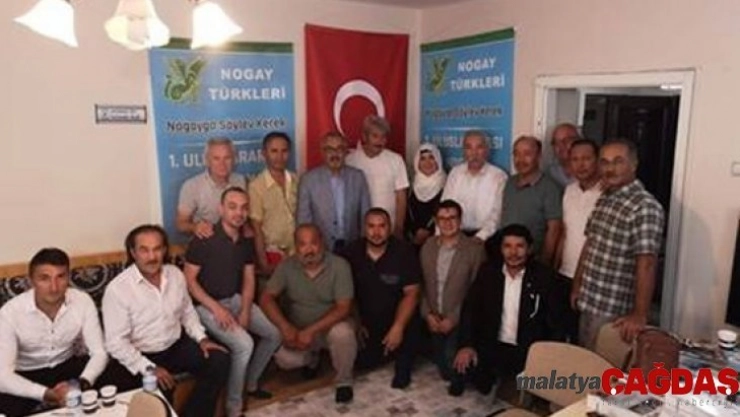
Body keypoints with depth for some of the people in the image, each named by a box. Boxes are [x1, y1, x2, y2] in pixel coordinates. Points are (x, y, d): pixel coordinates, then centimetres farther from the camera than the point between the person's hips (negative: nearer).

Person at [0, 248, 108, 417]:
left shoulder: (83, 301, -18)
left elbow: (99, 352, -15)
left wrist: (81, 383, -35)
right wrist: (45, 393, -39)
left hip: (67, 366, 2)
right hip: (26, 375, -2)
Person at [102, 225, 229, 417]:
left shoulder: (175, 274, -1)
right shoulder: (117, 288, -18)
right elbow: (116, 343, -18)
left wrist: (201, 338, 0)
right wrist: (149, 368, -24)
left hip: (176, 346, 5)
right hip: (141, 357, -5)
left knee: (219, 360, -11)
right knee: (159, 392, -30)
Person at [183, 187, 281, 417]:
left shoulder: (247, 240, 2)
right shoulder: (204, 240, -19)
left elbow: (249, 279, 6)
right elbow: (189, 280, -16)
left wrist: (245, 311, -8)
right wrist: (216, 308, -23)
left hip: (235, 299, 7)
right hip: (207, 304, -7)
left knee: (274, 334, 1)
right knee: (244, 344, -26)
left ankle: (251, 383, 22)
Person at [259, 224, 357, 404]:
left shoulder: (339, 265, -18)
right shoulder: (287, 266, -10)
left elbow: (343, 308, -22)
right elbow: (266, 298, -12)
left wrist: (312, 331, -31)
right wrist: (285, 327, -28)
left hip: (330, 326, -2)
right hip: (297, 329, 2)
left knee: (343, 333, -35)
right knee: (284, 359, -23)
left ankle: (343, 381, -5)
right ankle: (312, 356, 14)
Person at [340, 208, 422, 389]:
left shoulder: (405, 252, -15)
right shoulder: (351, 253, -6)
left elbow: (411, 294, -17)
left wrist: (398, 328, -26)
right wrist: (356, 323, -6)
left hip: (397, 315, -2)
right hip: (365, 318, 3)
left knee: (411, 324, -32)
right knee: (361, 361, -9)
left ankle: (403, 364, -1)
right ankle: (386, 351, 25)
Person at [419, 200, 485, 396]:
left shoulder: (475, 250, -12)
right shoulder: (428, 246, 4)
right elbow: (422, 284, 6)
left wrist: (453, 319, -14)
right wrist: (427, 314, -4)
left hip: (459, 320, -4)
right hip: (434, 319, 5)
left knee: (453, 359, -20)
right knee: (440, 362, 6)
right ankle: (449, 377, 37)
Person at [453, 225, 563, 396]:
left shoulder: (543, 276, -7)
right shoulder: (488, 271, 1)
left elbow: (555, 321, -7)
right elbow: (470, 308, -3)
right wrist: (467, 344, -17)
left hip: (528, 350, -2)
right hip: (493, 344, 2)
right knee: (464, 364, -19)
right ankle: (486, 381, 16)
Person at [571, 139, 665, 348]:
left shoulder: (645, 207, -20)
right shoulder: (603, 200, 7)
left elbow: (646, 265, -25)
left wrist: (640, 315, -28)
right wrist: (577, 286, 17)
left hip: (615, 311, -8)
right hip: (588, 302, 8)